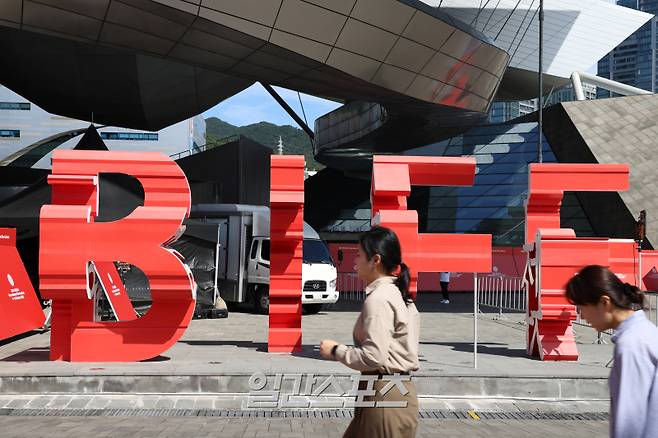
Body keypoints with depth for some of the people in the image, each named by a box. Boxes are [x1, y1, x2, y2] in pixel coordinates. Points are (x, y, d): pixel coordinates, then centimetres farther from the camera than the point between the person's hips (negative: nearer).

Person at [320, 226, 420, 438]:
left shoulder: (378, 299, -16)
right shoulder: (396, 293, 12)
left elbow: (373, 357, -21)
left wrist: (335, 351, -9)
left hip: (384, 395, -9)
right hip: (396, 390, 9)